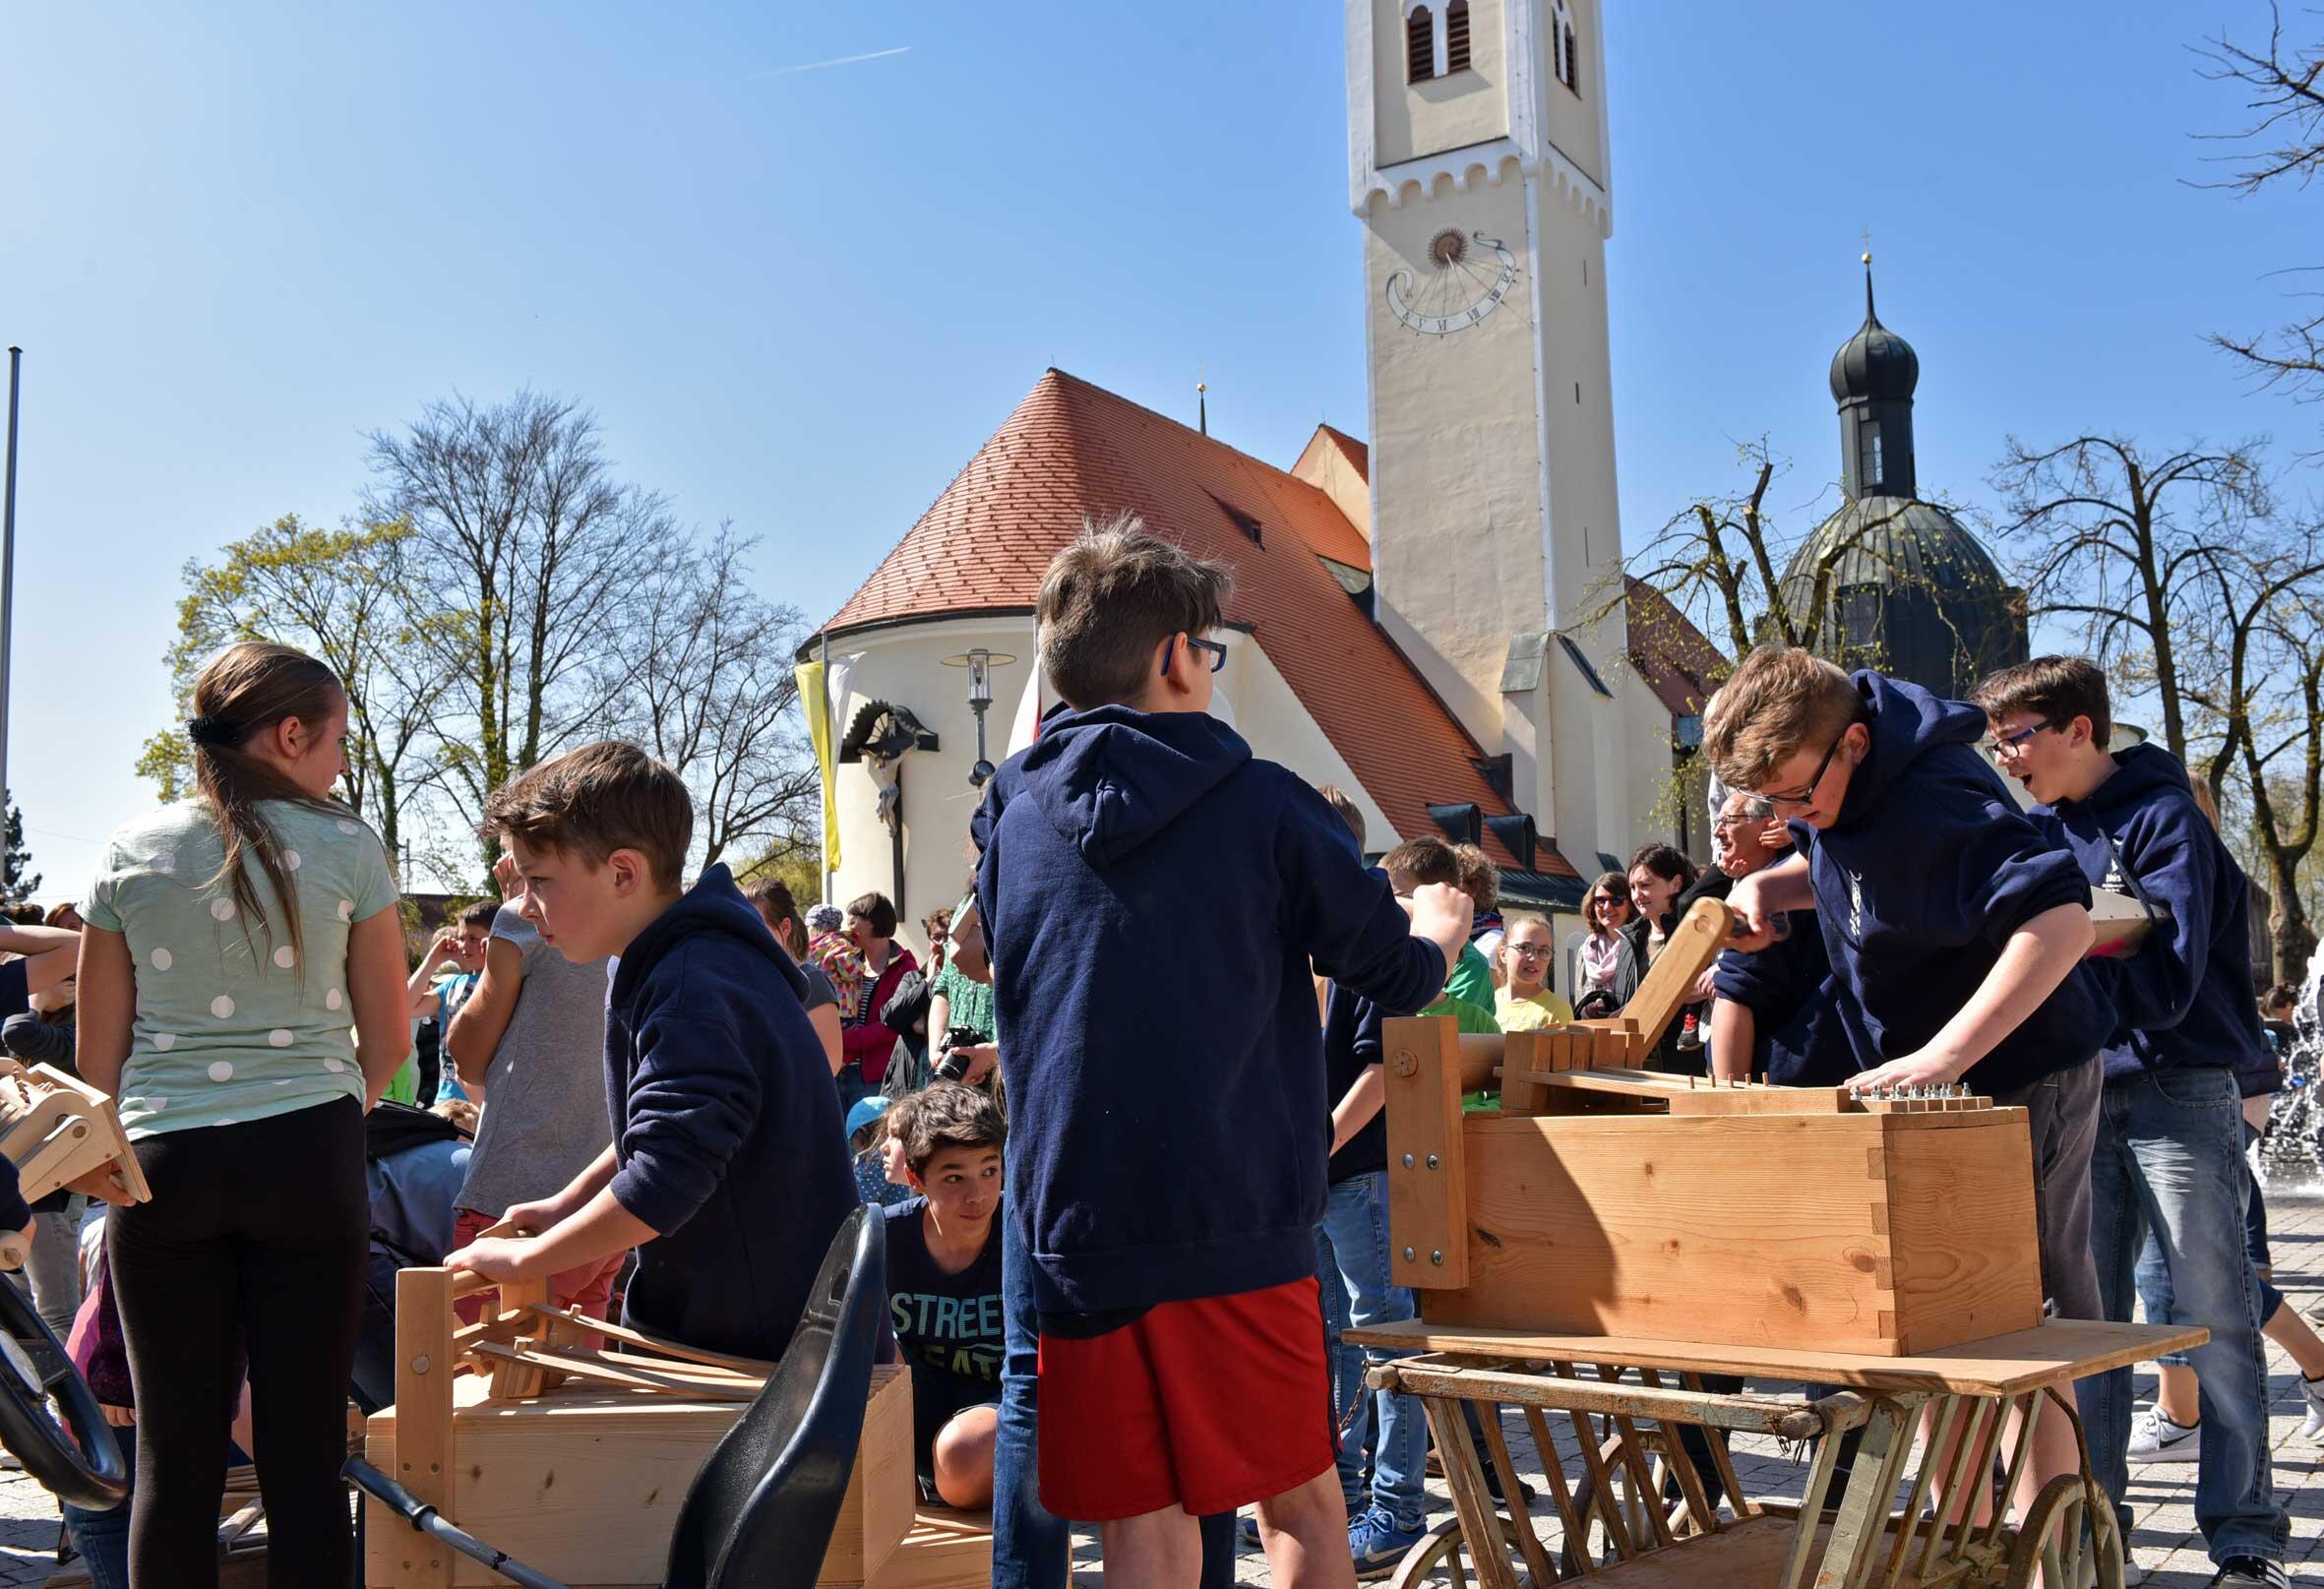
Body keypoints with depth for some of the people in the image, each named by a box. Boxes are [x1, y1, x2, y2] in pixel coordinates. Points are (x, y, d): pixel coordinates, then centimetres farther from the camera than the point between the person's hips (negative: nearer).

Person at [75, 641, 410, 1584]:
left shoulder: (131, 852, 4)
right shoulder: (345, 845, -2)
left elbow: (98, 1053, 7)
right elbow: (387, 1039, 4)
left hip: (163, 1156, 2)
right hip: (308, 1155, -2)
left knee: (174, 1453, 9)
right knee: (305, 1452, 3)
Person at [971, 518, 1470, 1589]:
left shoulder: (1011, 820, 4)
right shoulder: (1263, 807, -6)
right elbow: (1399, 977, 3)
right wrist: (1438, 927, 26)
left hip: (1073, 1233, 3)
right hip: (1237, 1225, -3)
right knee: (1303, 1502, 13)